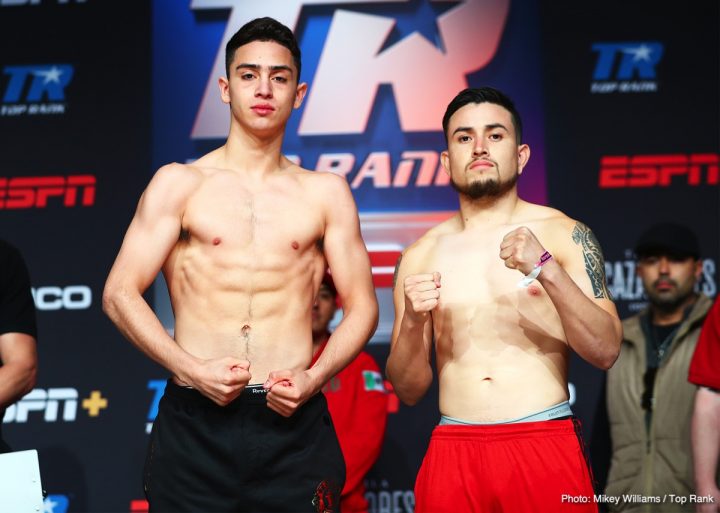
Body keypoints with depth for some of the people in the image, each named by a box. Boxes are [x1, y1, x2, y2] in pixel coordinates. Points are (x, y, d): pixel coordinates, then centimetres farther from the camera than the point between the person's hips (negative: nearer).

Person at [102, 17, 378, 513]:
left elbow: (361, 306, 9)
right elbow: (119, 293, 1)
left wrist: (312, 378, -8)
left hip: (293, 421, 1)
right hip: (194, 420, -1)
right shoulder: (179, 184, 6)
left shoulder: (325, 192, 9)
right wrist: (192, 370, -11)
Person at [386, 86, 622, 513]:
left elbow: (605, 350, -8)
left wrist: (546, 269, -19)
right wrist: (412, 322, -11)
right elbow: (409, 391, 8)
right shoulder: (420, 256, 7)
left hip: (546, 447, -2)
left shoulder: (564, 235, 1)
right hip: (453, 450, 2)